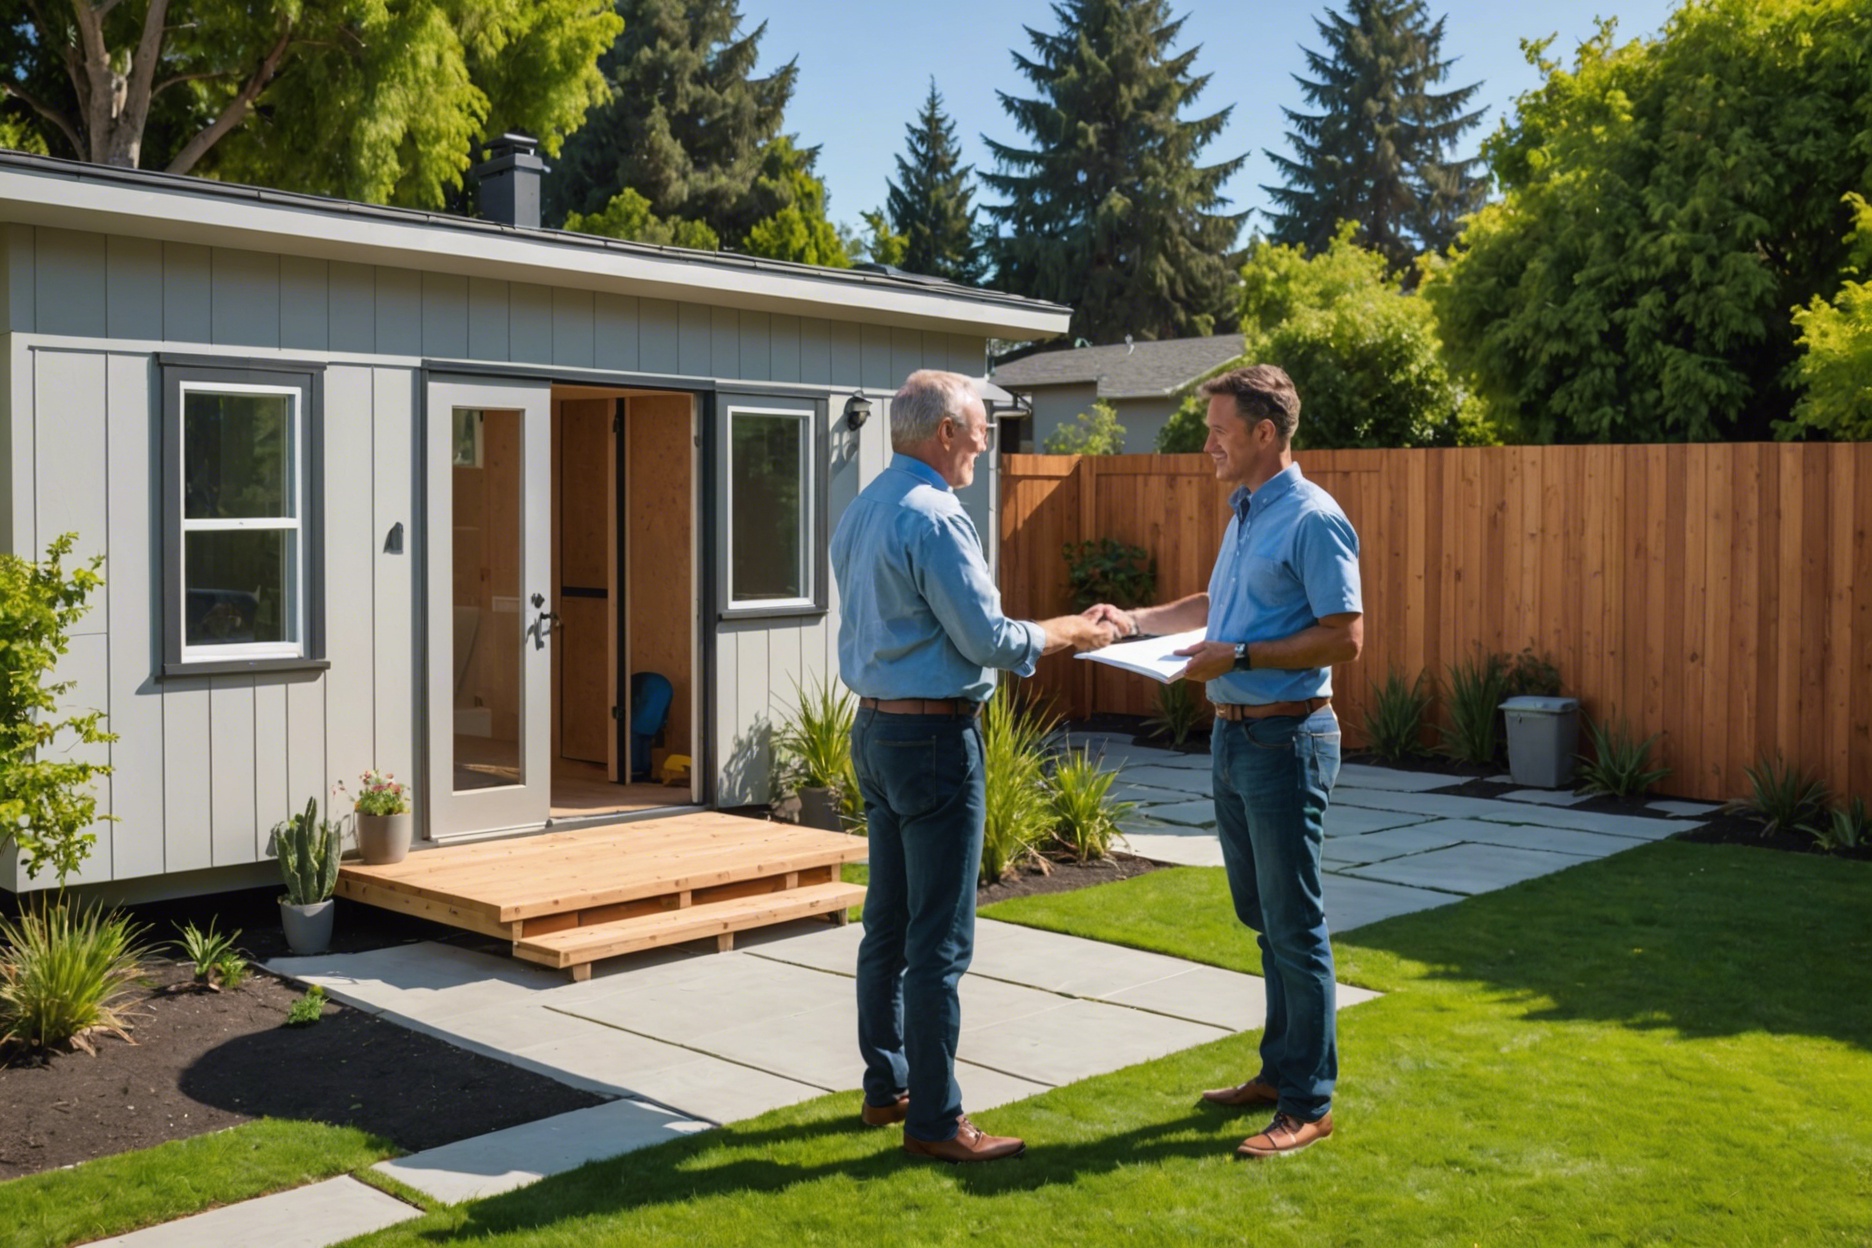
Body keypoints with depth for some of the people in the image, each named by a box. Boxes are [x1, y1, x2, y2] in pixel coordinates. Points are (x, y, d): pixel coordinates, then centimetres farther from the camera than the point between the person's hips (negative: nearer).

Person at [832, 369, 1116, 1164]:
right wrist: (1069, 633, 0)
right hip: (933, 738, -10)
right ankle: (934, 1121, 4)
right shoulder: (933, 519, -18)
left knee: (887, 925, 16)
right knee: (939, 941, -3)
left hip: (874, 729, 10)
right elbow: (987, 638, -16)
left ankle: (885, 1088, 26)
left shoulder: (861, 511, 11)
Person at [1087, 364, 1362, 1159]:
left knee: (1294, 926, -2)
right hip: (1233, 736, 10)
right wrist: (1137, 621, 19)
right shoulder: (1244, 513, 14)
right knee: (1261, 916, 17)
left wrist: (1238, 656, -21)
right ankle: (1280, 1070, 29)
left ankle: (1308, 1104, 7)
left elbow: (1345, 637, -20)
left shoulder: (1311, 519, -15)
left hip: (1286, 741, -10)